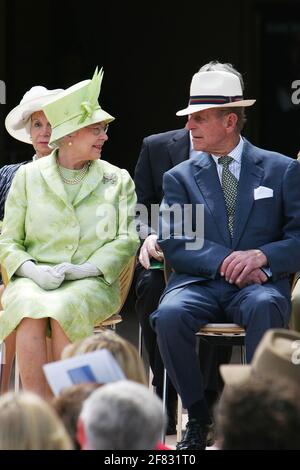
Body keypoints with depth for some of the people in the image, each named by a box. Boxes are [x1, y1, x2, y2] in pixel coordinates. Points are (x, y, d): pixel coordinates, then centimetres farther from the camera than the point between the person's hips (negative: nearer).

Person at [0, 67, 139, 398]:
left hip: (91, 283, 0)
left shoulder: (117, 180, 13)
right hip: (34, 280, 0)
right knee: (30, 308, -35)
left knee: (63, 308, -35)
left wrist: (83, 270, -11)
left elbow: (126, 240, 5)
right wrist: (34, 271, -11)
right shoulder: (28, 177, 12)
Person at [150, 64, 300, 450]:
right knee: (170, 314, -33)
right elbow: (173, 244, 1)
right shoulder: (180, 177, 14)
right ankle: (198, 416, -14)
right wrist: (224, 262, -15)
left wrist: (262, 255, -16)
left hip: (258, 284, -2)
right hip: (199, 283, 2)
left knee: (266, 306, -38)